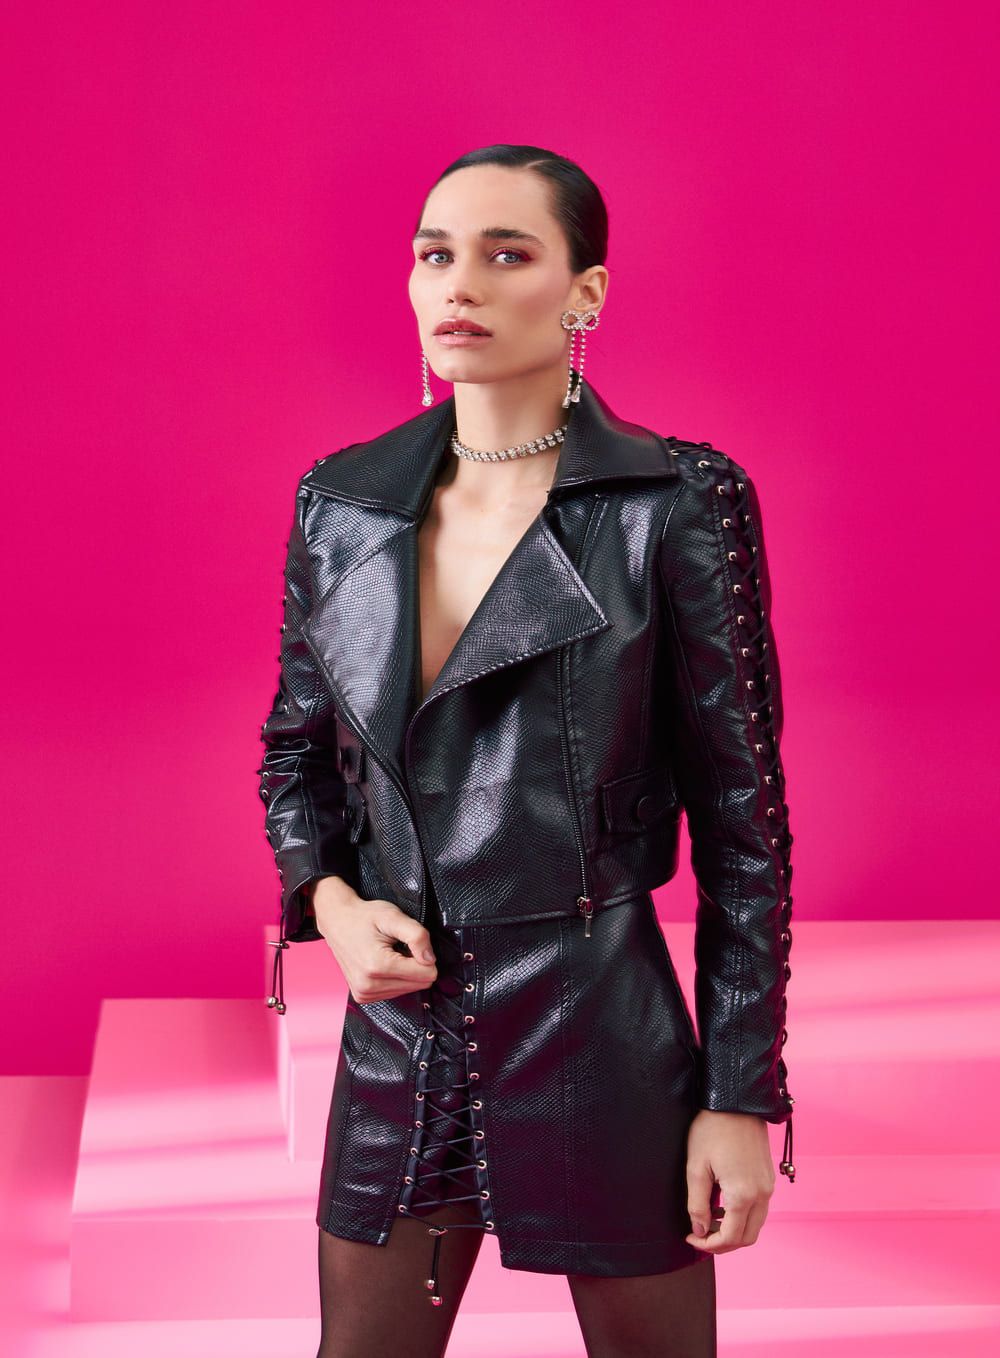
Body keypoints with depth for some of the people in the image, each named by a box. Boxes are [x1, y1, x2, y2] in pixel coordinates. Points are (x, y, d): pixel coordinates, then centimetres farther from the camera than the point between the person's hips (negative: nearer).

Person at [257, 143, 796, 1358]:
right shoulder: (341, 501, 2)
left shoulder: (680, 504, -9)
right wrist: (328, 899, -5)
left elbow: (742, 812, -6)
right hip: (396, 1032, 4)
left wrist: (743, 1097, -6)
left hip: (602, 1042, -3)